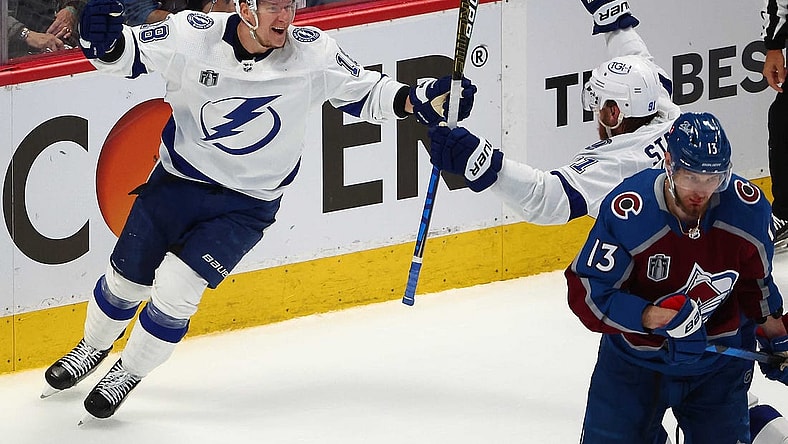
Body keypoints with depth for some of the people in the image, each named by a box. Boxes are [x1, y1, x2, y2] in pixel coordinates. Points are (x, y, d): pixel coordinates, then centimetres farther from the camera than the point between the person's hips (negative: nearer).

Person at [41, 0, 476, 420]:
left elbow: (363, 92, -4)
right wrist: (105, 40, -34)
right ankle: (94, 347, 46)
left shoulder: (313, 53, -15)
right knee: (126, 278, 14)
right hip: (177, 180, 1)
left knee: (173, 292, -12)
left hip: (245, 206, -1)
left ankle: (127, 374, 14)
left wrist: (419, 99, -19)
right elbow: (124, 53, -11)